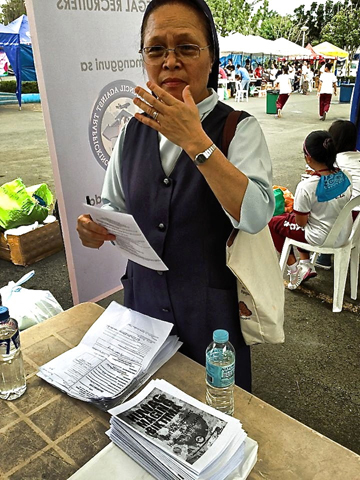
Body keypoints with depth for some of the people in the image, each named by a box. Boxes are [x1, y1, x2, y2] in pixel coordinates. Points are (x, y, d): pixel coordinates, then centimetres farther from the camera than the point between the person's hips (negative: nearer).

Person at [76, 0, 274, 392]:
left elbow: (255, 216, -26)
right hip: (144, 299, 4)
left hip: (212, 310, -4)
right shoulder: (133, 130, 1)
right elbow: (114, 207, 9)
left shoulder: (240, 128, -12)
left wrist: (195, 141, -29)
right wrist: (95, 227, -13)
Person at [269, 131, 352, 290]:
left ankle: (294, 269, 13)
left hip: (321, 239, -7)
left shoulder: (306, 186, -28)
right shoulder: (344, 175, -8)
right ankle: (306, 265, 27)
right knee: (290, 217, 28)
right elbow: (335, 205, 8)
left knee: (272, 223, 11)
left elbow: (301, 222, -17)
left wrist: (293, 213, 3)